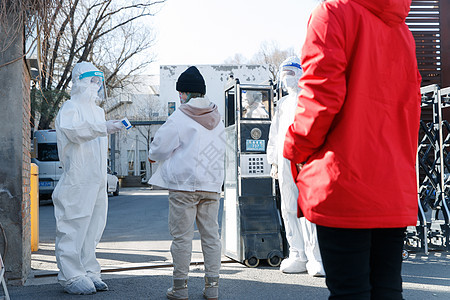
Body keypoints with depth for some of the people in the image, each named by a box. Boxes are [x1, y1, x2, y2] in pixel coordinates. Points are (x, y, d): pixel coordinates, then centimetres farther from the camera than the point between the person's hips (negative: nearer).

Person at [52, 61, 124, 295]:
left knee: (92, 228, 11)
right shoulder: (70, 108, -5)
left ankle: (88, 273, 19)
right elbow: (73, 130, -27)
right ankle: (71, 277, 1)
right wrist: (104, 127, -36)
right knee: (73, 228, -6)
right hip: (76, 181, -8)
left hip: (97, 180, 8)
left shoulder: (98, 111, 21)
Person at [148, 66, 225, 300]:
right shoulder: (217, 118, 9)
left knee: (182, 236, 2)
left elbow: (159, 148, -4)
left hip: (183, 185, -5)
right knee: (211, 235, 9)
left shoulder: (179, 118, -9)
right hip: (212, 185, 5)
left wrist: (153, 156, 21)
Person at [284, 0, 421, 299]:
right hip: (398, 190, 6)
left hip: (345, 184, -6)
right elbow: (411, 109, 16)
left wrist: (296, 150, 1)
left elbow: (321, 95, -12)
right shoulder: (402, 31, 18)